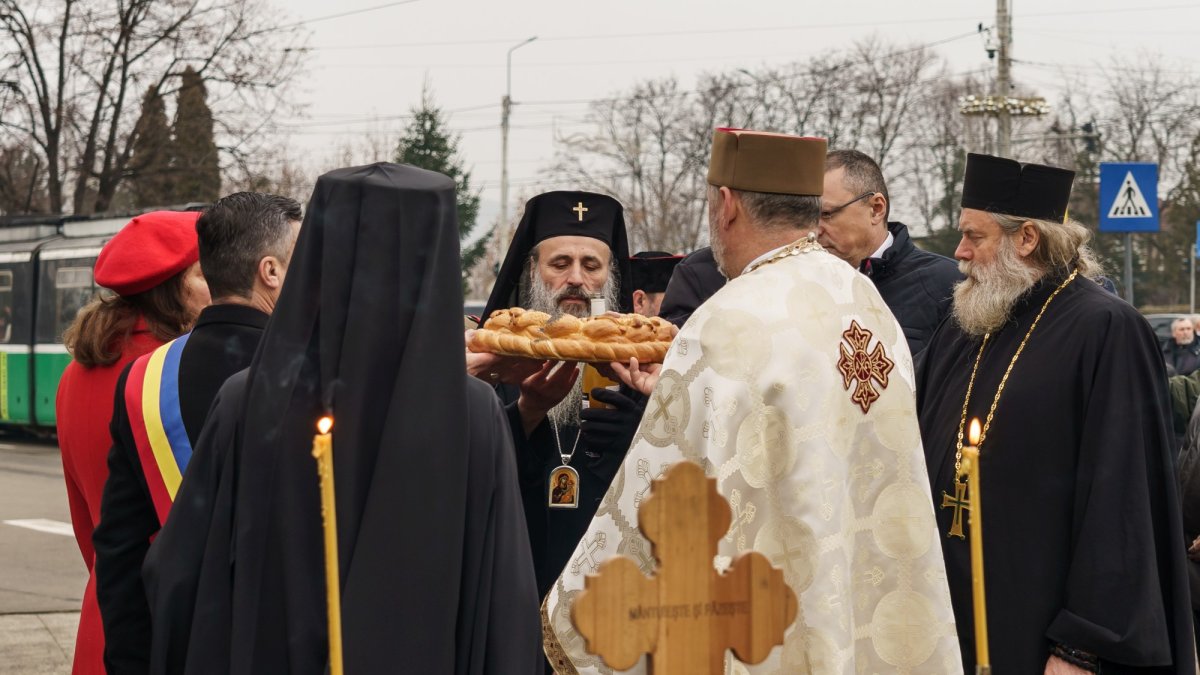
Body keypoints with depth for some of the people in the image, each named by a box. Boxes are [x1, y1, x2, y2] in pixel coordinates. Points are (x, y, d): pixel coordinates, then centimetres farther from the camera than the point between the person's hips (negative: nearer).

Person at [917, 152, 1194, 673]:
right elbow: (918, 466, 16)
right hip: (949, 619, 6)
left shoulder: (1106, 332, -12)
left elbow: (1118, 503, -16)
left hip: (1035, 630, -6)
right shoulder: (961, 333, 9)